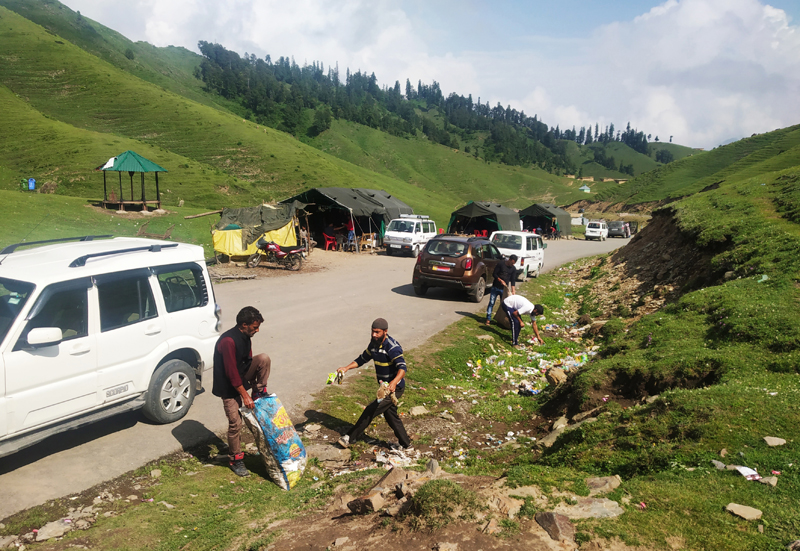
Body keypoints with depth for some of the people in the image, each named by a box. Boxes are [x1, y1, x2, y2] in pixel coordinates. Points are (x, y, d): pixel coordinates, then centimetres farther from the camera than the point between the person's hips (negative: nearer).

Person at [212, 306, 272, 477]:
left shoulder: (246, 337, -1)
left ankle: (259, 393, 1)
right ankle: (236, 460, 13)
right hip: (228, 386, -7)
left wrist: (255, 387, 9)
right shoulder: (228, 341, -28)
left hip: (242, 376, 7)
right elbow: (231, 372, -27)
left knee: (264, 359, -16)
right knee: (235, 423, -6)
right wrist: (245, 395, -22)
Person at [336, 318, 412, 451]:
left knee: (370, 411, -6)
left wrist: (394, 382, -54)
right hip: (386, 387, 9)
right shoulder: (374, 344, 2)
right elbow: (363, 358, 14)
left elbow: (402, 367, -35)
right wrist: (347, 368, 0)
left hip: (395, 388, -9)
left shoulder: (392, 347, -25)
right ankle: (405, 445, 32)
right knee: (390, 416, 18)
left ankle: (350, 438, 7)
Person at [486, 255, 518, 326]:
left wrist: (513, 290, -9)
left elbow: (513, 280, 2)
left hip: (504, 289, 3)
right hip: (495, 288, -3)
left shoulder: (513, 269, 3)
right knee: (491, 303, -3)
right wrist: (500, 280, -19)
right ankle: (488, 319, 2)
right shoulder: (500, 264, -6)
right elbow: (494, 274, -6)